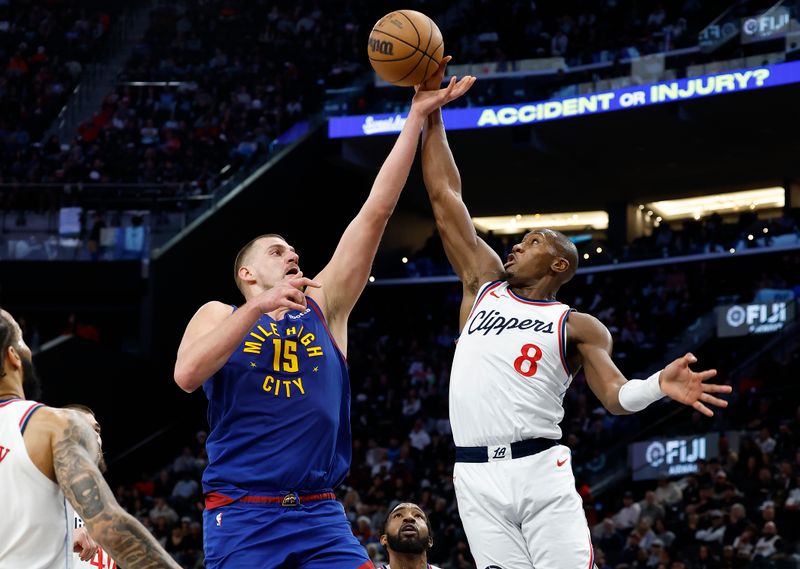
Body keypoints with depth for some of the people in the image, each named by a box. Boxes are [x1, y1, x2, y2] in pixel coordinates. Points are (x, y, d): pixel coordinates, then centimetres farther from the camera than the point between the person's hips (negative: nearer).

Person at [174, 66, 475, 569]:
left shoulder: (324, 307, 15)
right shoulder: (219, 315, 10)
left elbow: (376, 212, 10)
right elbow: (187, 374, -12)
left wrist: (417, 116, 6)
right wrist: (259, 307, -17)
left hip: (321, 516, 3)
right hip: (243, 515, -3)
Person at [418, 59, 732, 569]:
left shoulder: (578, 327, 10)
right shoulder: (484, 286, 17)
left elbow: (616, 395, -2)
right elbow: (445, 198, 17)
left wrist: (659, 385, -24)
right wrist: (431, 111, 15)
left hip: (540, 470, -3)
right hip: (477, 478, 3)